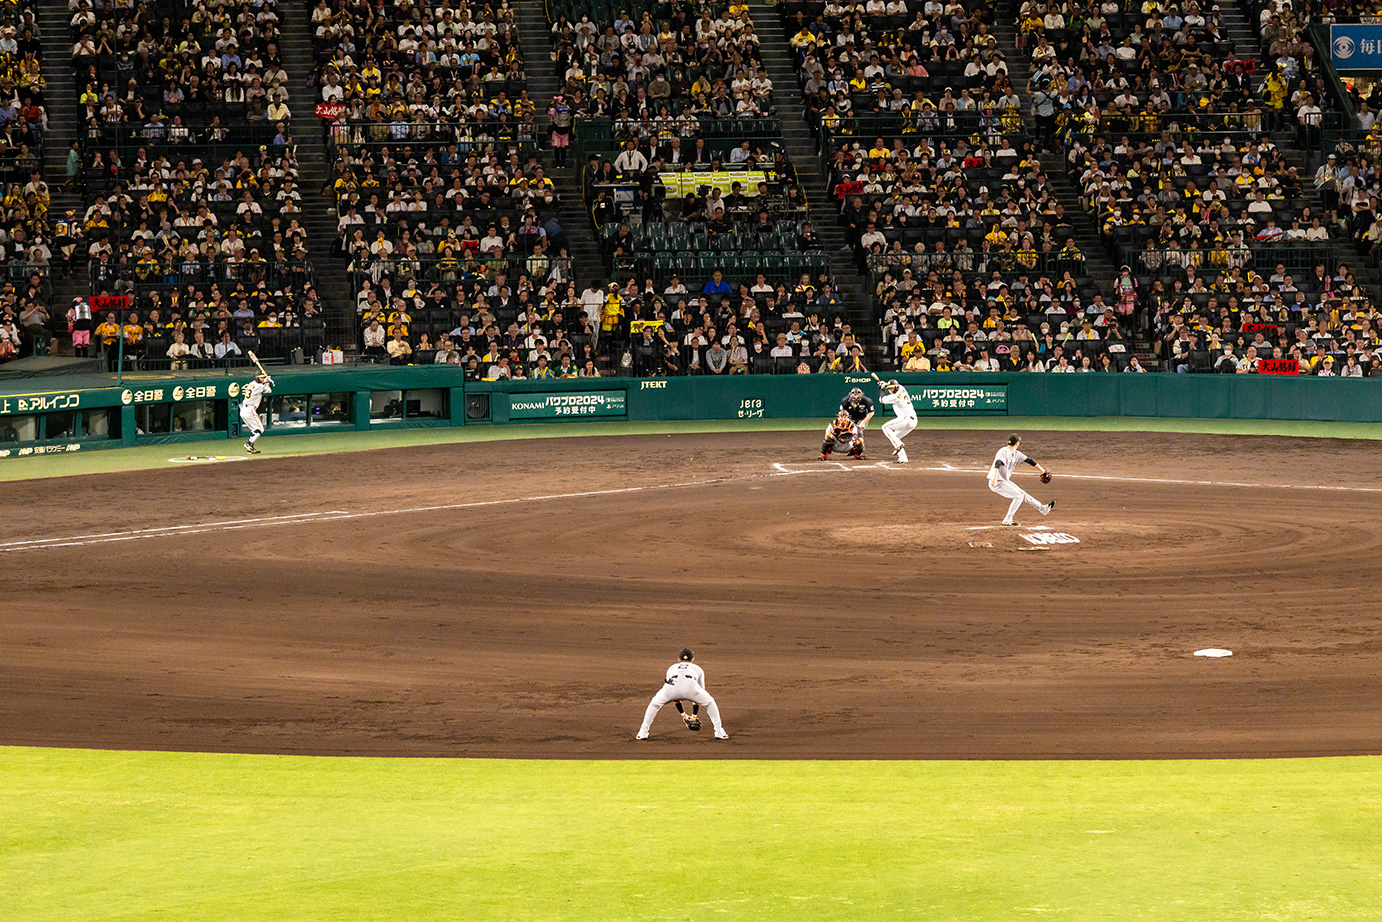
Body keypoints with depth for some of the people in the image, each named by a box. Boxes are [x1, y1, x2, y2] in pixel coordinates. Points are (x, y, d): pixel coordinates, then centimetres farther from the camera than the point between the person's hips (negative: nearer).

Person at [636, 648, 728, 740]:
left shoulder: (672, 668, 43)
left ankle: (643, 733, 19)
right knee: (710, 703, 26)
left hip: (672, 685, 1)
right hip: (690, 686, -1)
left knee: (654, 704, 28)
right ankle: (719, 732, 21)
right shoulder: (697, 668, 40)